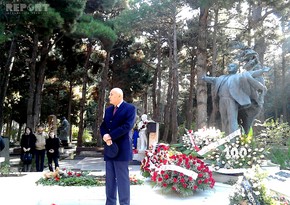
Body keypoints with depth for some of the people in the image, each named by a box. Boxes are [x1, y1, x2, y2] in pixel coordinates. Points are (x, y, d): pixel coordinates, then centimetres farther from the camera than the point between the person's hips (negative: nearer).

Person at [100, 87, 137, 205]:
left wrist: (110, 136, -14)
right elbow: (103, 126, 12)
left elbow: (127, 126, -16)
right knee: (110, 178, 11)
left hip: (122, 149, -7)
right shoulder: (108, 110, 17)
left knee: (122, 178, -2)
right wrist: (105, 136, -10)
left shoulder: (130, 108, -5)